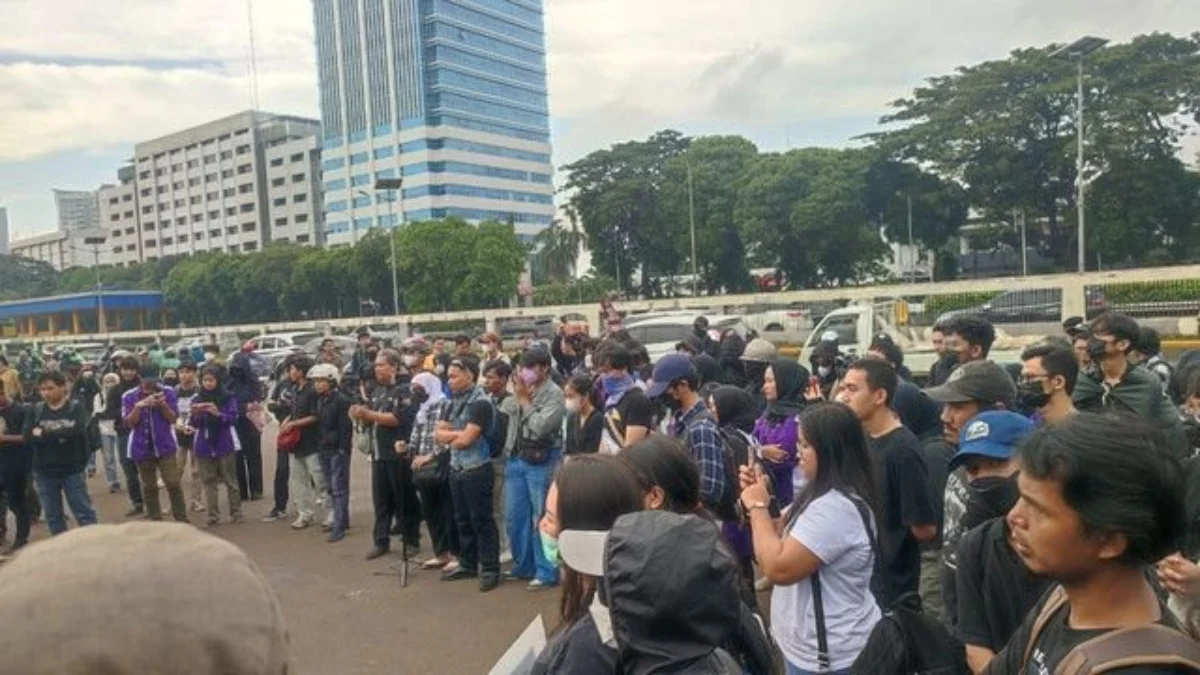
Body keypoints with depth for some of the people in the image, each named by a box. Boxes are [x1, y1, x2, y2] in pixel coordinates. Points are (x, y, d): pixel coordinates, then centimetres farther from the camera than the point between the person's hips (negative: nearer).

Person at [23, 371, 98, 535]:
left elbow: (76, 431, -23)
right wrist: (60, 435, -19)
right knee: (52, 515, 12)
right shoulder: (35, 410, 2)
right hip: (44, 472, 3)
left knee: (84, 512, 2)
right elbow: (27, 437, -10)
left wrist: (43, 434, -15)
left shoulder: (76, 408, -6)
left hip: (72, 470, -3)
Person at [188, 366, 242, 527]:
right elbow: (194, 424, 2)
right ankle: (212, 515, 10)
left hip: (224, 444, -2)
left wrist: (218, 413, -26)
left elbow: (233, 419, -10)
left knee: (230, 479, 4)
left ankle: (236, 512, 11)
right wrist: (195, 414, -19)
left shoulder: (228, 398, -5)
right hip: (204, 446, 2)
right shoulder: (196, 399, 2)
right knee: (208, 481, 5)